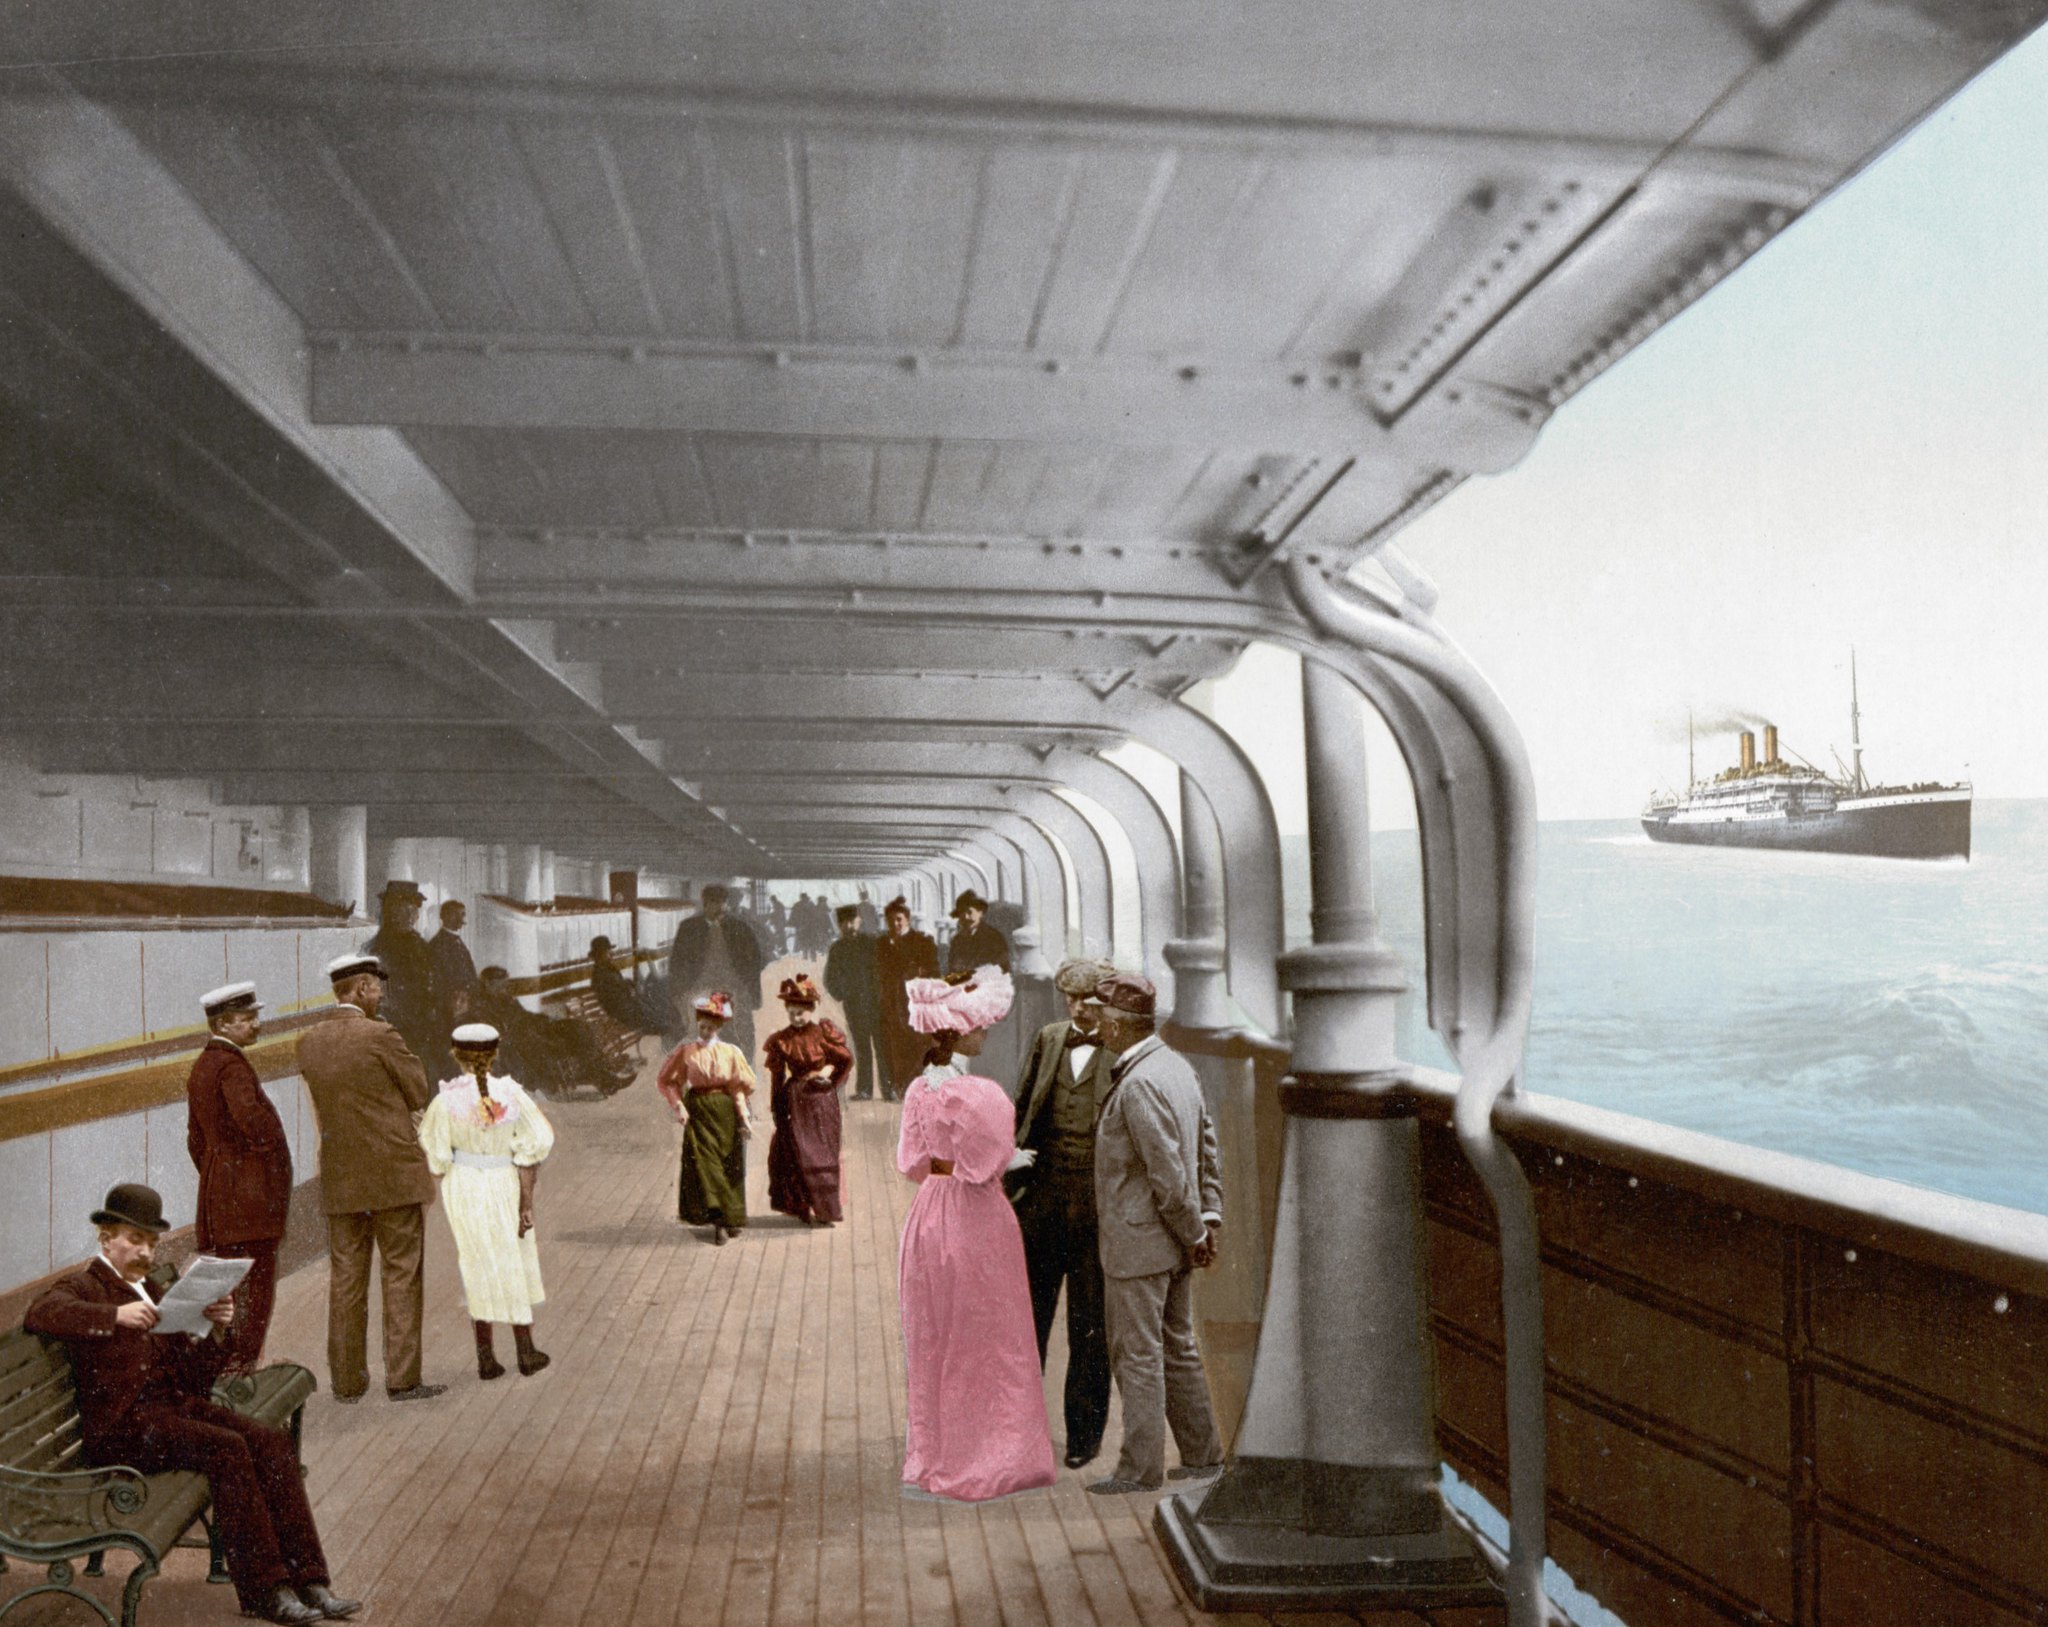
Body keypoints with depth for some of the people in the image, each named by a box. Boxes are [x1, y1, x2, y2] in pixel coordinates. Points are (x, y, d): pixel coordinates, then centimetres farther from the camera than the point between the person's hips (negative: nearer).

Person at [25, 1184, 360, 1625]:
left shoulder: (151, 1291, 23)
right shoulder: (82, 1287, 4)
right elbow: (39, 1314, -24)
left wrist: (216, 1331, -1)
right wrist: (116, 1316, -32)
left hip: (174, 1404, 7)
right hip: (120, 1424, -7)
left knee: (273, 1441, -16)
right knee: (226, 1448, -29)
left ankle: (306, 1580, -20)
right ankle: (262, 1590, -23)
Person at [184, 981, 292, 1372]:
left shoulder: (200, 1066, 17)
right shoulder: (231, 1064, -14)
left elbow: (196, 1139, 22)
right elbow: (250, 1116, -31)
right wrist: (275, 1151, -15)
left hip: (217, 1189, 10)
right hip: (250, 1188, -10)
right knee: (256, 1280, -5)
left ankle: (222, 1363, 21)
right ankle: (244, 1367, -3)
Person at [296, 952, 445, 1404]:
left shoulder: (309, 1041, 5)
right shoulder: (380, 1036, -14)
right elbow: (419, 1093, -6)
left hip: (340, 1180, 6)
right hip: (393, 1174, -6)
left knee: (346, 1278, 11)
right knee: (402, 1275, 3)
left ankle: (347, 1379, 18)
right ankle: (402, 1378, 5)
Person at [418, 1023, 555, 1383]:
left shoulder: (446, 1100, -11)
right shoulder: (512, 1094, -10)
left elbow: (435, 1157, -6)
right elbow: (529, 1152, -12)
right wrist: (526, 1203, -7)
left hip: (462, 1188, 0)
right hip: (505, 1188, 0)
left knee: (481, 1269, 10)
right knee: (513, 1265, 15)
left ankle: (486, 1359, 13)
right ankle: (526, 1352, 23)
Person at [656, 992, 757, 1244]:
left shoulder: (731, 1052, 3)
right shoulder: (685, 1051, 1)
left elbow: (741, 1086, 3)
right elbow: (665, 1080, 5)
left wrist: (743, 1116, -4)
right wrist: (678, 1106, -6)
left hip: (726, 1111, 1)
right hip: (698, 1112, -1)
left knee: (730, 1166, 4)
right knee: (704, 1163, -9)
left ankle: (731, 1218, 16)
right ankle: (717, 1221, -9)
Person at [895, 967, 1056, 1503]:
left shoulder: (920, 1089, 2)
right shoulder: (980, 1093, -19)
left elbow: (912, 1159, 6)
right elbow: (990, 1161, -16)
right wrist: (1020, 1158, 3)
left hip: (930, 1213, 7)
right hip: (976, 1219, -7)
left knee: (932, 1340, 15)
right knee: (987, 1343, 6)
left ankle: (929, 1459, 24)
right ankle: (986, 1461, 15)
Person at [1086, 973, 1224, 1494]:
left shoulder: (1138, 1085, -22)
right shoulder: (1178, 1067, 9)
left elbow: (1168, 1172, -23)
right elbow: (1206, 1149, 13)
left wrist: (1192, 1234, -12)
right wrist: (1208, 1220, 12)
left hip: (1139, 1241, -10)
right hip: (1173, 1240, 10)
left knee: (1138, 1355, 1)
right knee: (1178, 1349, 17)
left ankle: (1141, 1467, 10)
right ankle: (1202, 1456, 26)